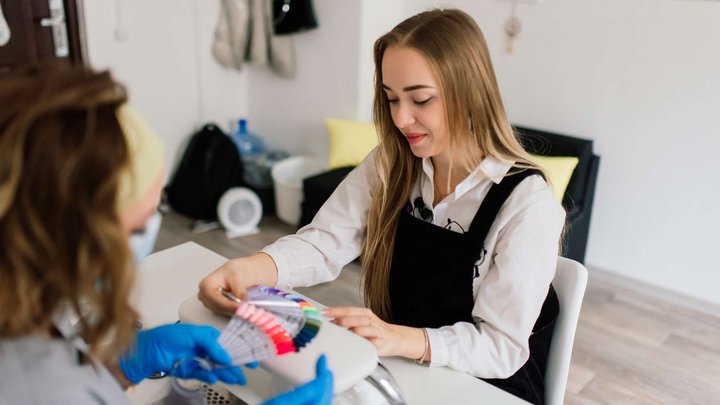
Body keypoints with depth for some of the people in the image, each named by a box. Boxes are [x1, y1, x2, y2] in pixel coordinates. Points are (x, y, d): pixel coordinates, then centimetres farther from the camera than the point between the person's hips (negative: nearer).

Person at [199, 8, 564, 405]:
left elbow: (502, 346, -21)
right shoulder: (389, 166, -4)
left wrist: (398, 339, -37)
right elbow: (324, 243, -12)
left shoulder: (526, 202, -20)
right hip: (398, 371, 5)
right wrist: (246, 268, -31)